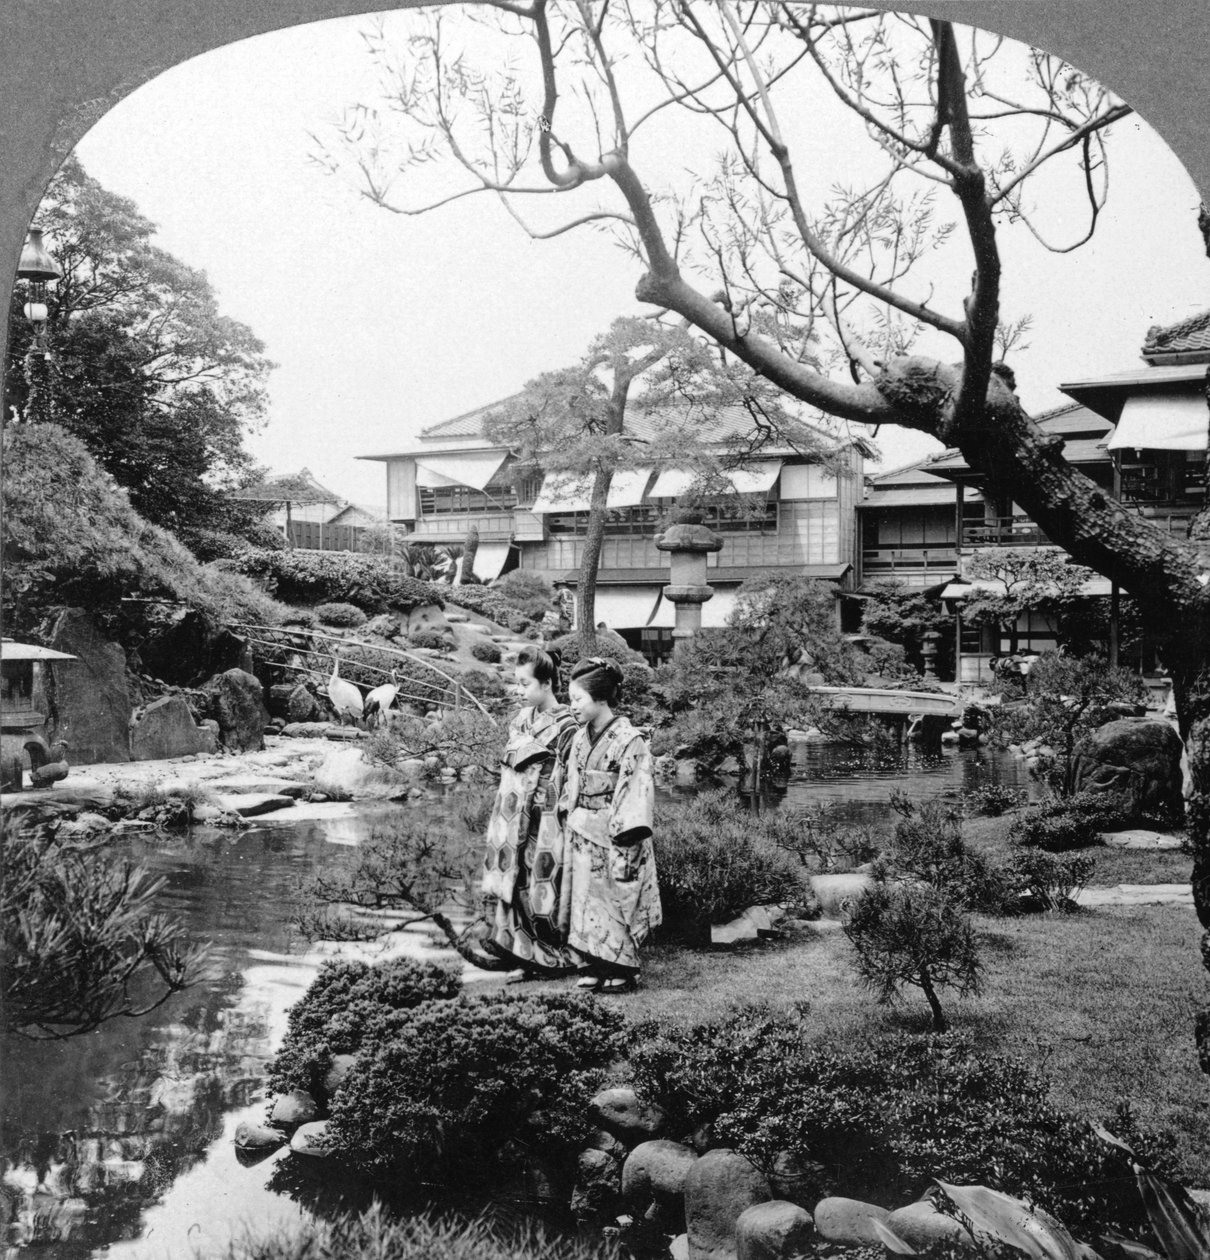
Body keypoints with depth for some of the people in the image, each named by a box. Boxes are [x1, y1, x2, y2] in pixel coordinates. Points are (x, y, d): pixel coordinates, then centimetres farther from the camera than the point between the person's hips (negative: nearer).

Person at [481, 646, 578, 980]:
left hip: (543, 821, -7)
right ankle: (527, 958, 16)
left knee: (541, 886, -1)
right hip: (513, 819, 7)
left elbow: (567, 784, -13)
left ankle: (557, 959, 13)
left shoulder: (564, 726, -12)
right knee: (514, 885, 7)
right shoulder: (521, 720, 11)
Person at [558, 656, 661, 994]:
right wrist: (569, 820, 12)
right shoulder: (581, 739, 8)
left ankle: (622, 971, 12)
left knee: (614, 902, 1)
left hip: (613, 839, -7)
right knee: (586, 902, 10)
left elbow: (635, 794, -17)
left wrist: (626, 846, -19)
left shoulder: (629, 741, -14)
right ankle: (593, 966, 20)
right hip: (582, 839, 7)